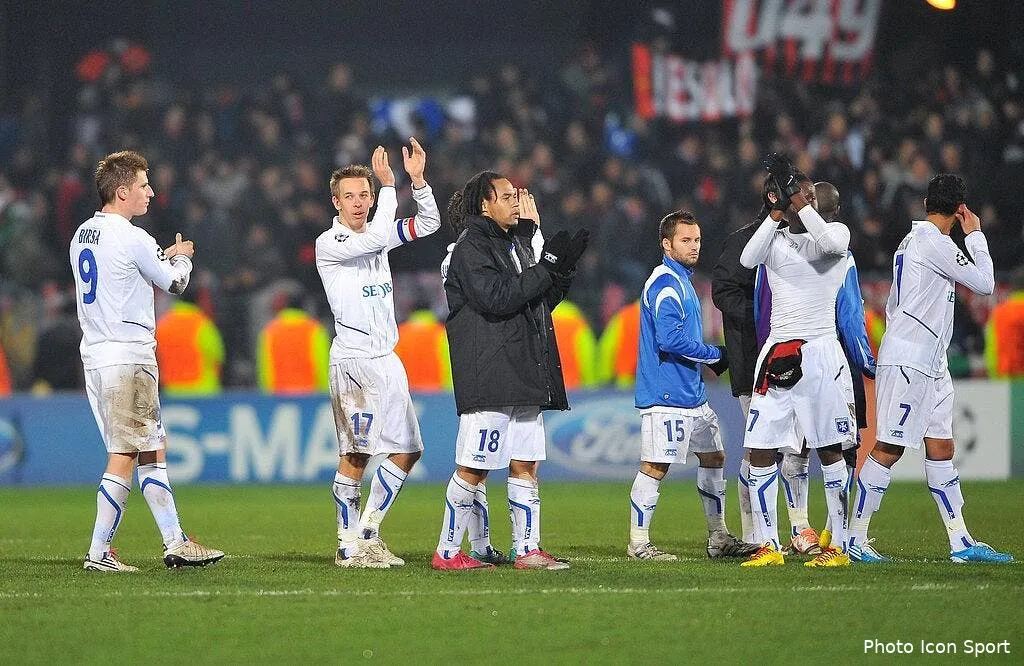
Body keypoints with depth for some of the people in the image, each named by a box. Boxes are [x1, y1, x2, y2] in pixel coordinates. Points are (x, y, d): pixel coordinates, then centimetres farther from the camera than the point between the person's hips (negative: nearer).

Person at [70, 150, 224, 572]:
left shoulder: (82, 236, 12)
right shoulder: (132, 239, -13)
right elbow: (174, 284, 1)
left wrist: (164, 256, 27)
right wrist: (182, 258, 22)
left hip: (95, 355, 9)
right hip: (129, 357, -9)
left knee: (153, 451, 12)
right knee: (124, 458, -6)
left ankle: (175, 543, 13)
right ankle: (99, 553, -6)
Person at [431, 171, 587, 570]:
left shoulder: (516, 244, 20)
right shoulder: (471, 248, -7)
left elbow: (540, 302, 22)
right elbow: (497, 298, -20)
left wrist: (564, 266, 7)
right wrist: (548, 265, -16)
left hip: (524, 379, 9)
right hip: (489, 379, -9)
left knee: (525, 465, 7)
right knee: (473, 468, -6)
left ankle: (527, 549, 9)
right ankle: (447, 552, 1)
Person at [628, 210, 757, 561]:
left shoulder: (682, 281, 19)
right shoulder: (664, 283, -13)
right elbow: (670, 339, -23)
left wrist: (711, 358, 11)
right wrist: (715, 355, -13)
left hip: (693, 395, 11)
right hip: (666, 396, -11)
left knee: (714, 457, 15)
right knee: (655, 465, -7)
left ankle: (718, 537, 22)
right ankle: (638, 543, -2)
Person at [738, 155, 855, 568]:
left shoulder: (835, 233, 2)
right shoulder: (775, 239, 10)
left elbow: (833, 243, -23)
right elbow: (747, 260, -12)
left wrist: (797, 199, -21)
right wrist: (777, 210, -18)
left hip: (820, 352, -3)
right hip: (777, 354, 3)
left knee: (829, 450, 0)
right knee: (760, 451, 0)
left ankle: (839, 546, 4)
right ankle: (768, 545, 8)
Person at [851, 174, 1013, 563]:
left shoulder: (913, 240, 17)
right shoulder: (933, 242, -13)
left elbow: (893, 305, 22)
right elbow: (984, 283, -11)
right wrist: (975, 235, 1)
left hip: (930, 364, 10)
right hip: (907, 362, -10)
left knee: (941, 449, 8)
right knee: (888, 449, -9)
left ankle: (961, 543, 9)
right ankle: (855, 539, -6)